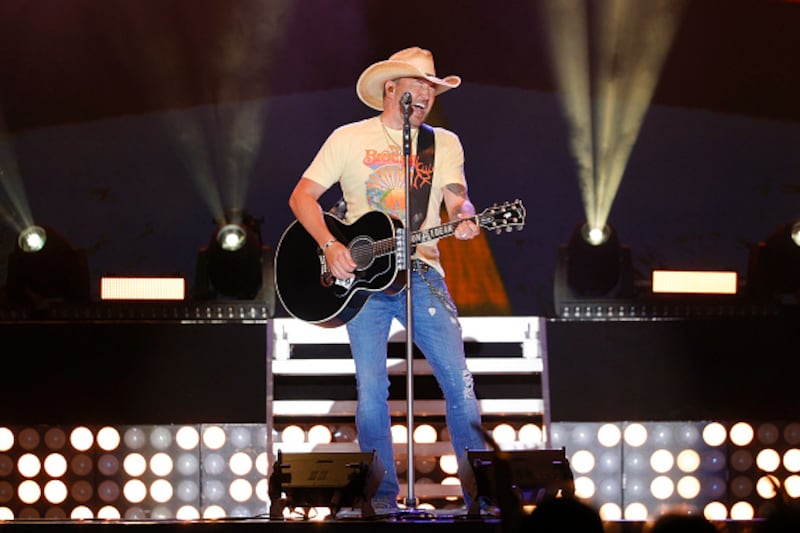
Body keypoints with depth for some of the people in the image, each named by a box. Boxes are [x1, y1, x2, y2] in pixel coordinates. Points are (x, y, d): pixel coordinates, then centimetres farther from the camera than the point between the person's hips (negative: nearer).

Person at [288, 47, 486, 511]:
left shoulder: (445, 143, 14)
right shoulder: (350, 139, 7)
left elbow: (457, 199, 2)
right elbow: (302, 196, 4)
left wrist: (465, 219, -22)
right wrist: (330, 246, -10)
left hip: (421, 272, 2)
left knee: (458, 379, -8)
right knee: (371, 387, -8)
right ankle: (383, 495, 2)